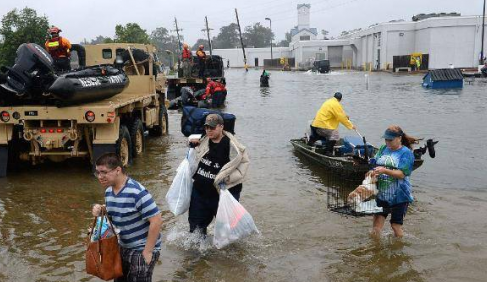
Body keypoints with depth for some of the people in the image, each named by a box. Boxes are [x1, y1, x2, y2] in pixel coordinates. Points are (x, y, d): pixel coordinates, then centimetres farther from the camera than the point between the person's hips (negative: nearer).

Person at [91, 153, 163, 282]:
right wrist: (101, 213, -8)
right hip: (124, 247, 8)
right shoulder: (108, 191, 0)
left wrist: (147, 252, -21)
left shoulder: (137, 192, -27)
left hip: (141, 250, -8)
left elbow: (156, 220, -27)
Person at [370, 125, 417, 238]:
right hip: (382, 194, 4)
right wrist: (373, 172, -12)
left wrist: (384, 171, -31)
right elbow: (375, 163, 11)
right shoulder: (383, 149, 7)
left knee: (396, 225, 9)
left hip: (399, 196, -4)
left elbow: (402, 174, -17)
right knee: (377, 224, 1)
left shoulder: (406, 153, -9)